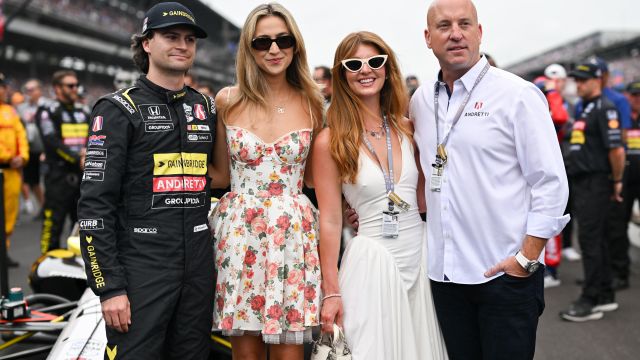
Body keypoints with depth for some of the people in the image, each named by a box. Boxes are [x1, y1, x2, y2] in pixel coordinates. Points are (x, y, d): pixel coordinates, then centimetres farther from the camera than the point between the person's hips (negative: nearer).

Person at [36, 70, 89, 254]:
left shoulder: (83, 111, 16)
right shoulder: (47, 112, -3)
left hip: (84, 176, 6)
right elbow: (52, 142, -14)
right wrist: (77, 159, -22)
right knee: (53, 224, -6)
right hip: (59, 176, -6)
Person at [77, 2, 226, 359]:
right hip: (140, 266, -5)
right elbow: (95, 204, -10)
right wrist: (110, 286, -15)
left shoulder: (207, 108, 11)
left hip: (199, 265, 5)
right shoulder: (119, 109, -4)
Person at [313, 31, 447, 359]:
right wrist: (331, 292, -8)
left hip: (420, 255, 5)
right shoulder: (330, 142, -7)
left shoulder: (406, 130, 6)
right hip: (371, 260, -4)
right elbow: (330, 221, -8)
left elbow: (424, 198, 14)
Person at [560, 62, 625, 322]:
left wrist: (617, 181, -10)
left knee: (590, 240, -8)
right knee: (596, 240, 14)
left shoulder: (604, 109, -12)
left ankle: (590, 301, -4)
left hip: (596, 183, -9)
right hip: (581, 183, 10)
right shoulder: (583, 109, 17)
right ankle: (605, 296, 23)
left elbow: (616, 149, -19)